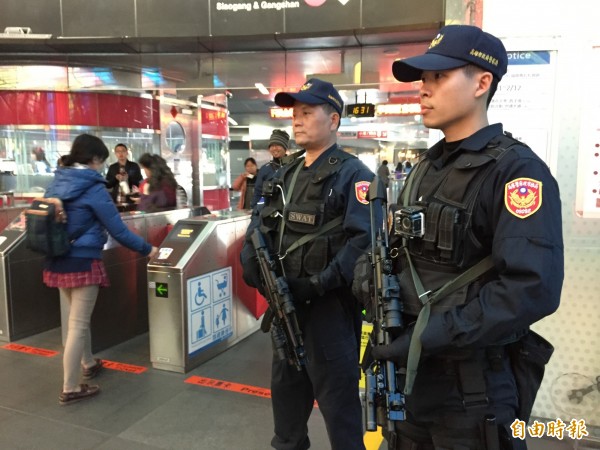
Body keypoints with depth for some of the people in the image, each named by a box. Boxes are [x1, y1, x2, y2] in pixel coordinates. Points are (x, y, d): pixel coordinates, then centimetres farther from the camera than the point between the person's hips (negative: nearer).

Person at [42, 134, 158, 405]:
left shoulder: (55, 184, 7)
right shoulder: (94, 189, -15)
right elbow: (118, 231, -14)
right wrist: (146, 249, -2)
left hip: (57, 261, 8)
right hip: (83, 263, -8)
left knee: (78, 318, 23)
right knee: (78, 324, 1)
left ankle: (88, 364, 42)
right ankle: (70, 389, 9)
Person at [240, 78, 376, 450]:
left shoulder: (353, 175, -12)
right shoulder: (285, 176, 13)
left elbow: (363, 240, -24)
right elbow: (259, 226, 15)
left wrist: (318, 284, -25)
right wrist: (253, 262, -3)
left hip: (329, 306, -8)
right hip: (285, 302, 8)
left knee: (337, 398, 6)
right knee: (286, 387, 23)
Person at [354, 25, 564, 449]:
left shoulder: (517, 170, -15)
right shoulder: (425, 168, 9)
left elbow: (532, 289, -26)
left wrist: (427, 338, -25)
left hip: (473, 387, -7)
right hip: (408, 371, 7)